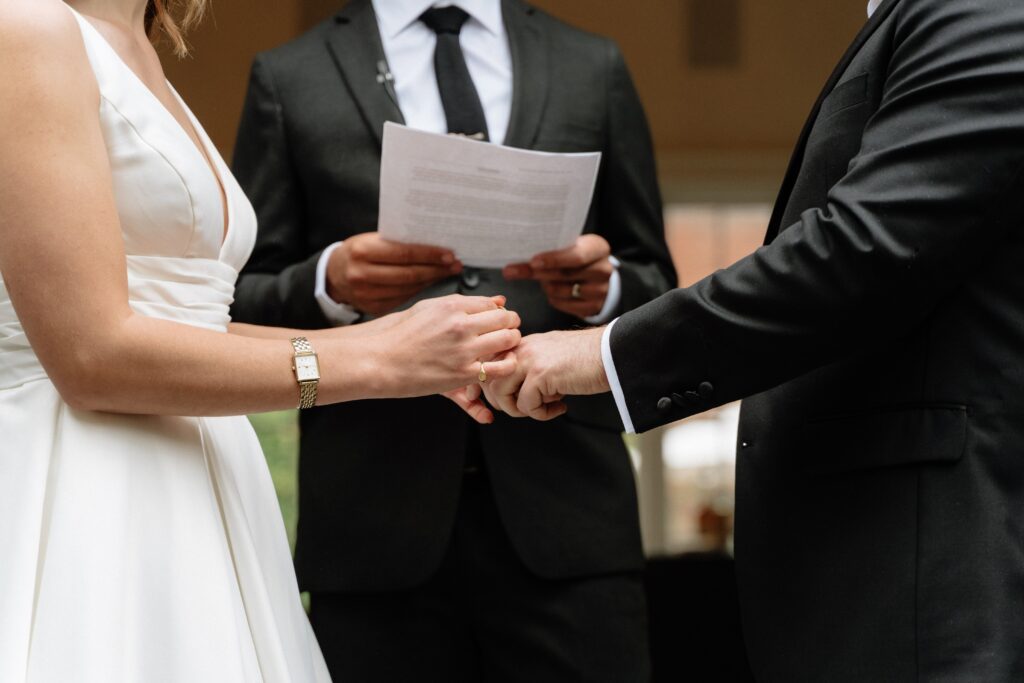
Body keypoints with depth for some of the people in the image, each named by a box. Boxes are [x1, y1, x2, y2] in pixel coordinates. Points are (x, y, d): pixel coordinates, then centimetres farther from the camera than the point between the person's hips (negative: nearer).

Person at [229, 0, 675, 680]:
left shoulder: (594, 68, 14)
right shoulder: (289, 80, 10)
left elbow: (656, 289, 16)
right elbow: (242, 306, 7)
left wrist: (603, 286, -7)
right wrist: (330, 284, -13)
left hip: (562, 503, 1)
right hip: (377, 515, -1)